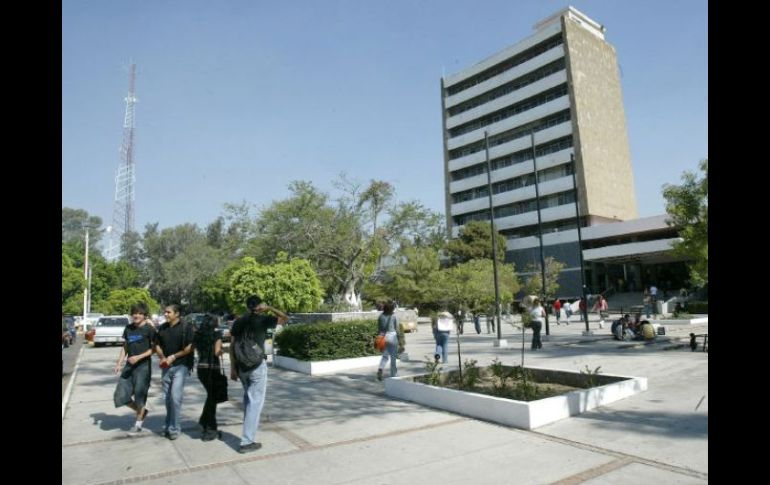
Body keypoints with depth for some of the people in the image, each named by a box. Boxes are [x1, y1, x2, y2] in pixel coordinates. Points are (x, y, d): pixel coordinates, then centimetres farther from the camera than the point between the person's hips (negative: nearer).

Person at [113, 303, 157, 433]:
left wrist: (138, 357, -18)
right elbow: (125, 346, 15)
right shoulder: (128, 328, 8)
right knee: (120, 395, 6)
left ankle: (139, 423, 23)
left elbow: (154, 348, -9)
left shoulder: (149, 329, -9)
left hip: (143, 366, -6)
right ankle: (141, 412, 29)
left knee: (140, 395, 2)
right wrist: (119, 362, 6)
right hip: (129, 366, 6)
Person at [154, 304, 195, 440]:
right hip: (166, 367, 6)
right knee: (168, 398, 12)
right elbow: (157, 345, 16)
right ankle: (168, 425, 25)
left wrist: (173, 357, -14)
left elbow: (190, 347, -10)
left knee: (175, 396, -11)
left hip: (181, 366, -5)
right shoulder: (162, 328, 11)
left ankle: (174, 428, 0)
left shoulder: (186, 327, -7)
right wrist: (162, 357, -2)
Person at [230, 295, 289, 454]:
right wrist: (270, 308, -2)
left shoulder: (238, 322, 7)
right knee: (255, 401, -1)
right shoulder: (263, 319, -8)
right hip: (257, 365, -6)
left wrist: (233, 367, 9)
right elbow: (285, 318, -5)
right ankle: (247, 442, -2)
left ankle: (251, 425, 37)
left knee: (248, 397, 25)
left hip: (241, 365, 6)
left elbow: (232, 346, 6)